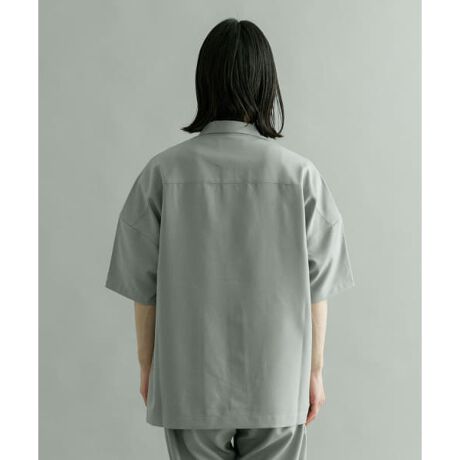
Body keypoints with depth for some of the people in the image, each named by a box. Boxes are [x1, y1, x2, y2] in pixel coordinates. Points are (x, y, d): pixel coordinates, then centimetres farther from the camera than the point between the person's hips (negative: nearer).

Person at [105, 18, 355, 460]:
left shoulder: (163, 172, -10)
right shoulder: (300, 175, -10)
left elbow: (144, 287, -5)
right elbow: (317, 288, -5)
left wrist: (147, 366, 9)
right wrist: (314, 370, 7)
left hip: (190, 381, 0)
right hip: (277, 382, 0)